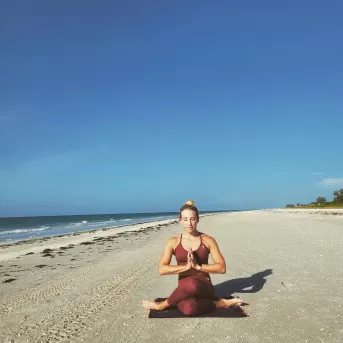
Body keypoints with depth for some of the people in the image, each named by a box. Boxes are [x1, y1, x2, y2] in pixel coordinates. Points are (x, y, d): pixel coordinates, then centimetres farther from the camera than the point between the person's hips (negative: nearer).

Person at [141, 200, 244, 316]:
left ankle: (162, 305, -10)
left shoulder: (208, 240, 1)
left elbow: (222, 268, -4)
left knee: (191, 284, -40)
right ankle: (221, 303, -9)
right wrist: (186, 266, -20)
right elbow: (162, 269, -8)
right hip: (184, 288, 1)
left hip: (204, 286, 0)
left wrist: (197, 266, -17)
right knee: (188, 309, -39)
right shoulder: (173, 242, 1)